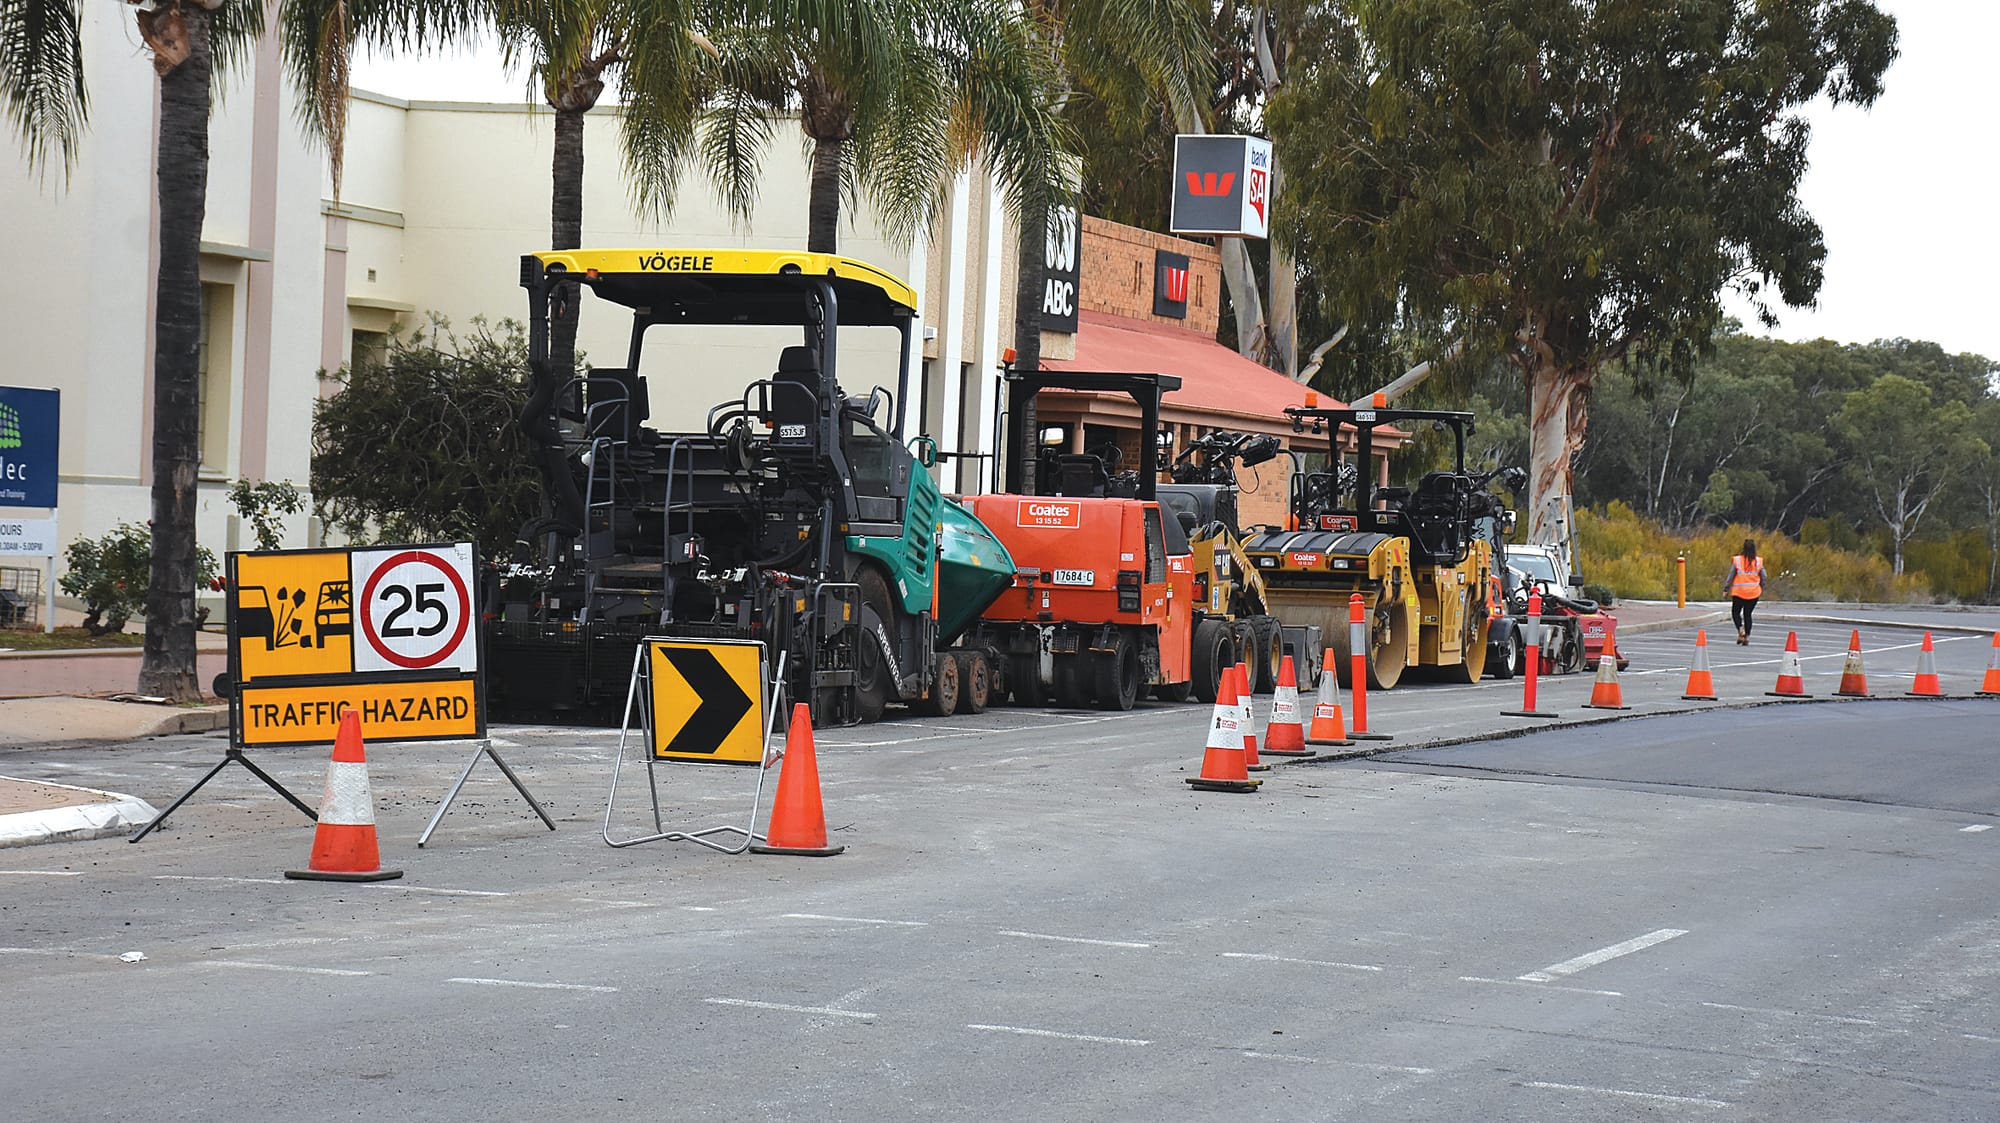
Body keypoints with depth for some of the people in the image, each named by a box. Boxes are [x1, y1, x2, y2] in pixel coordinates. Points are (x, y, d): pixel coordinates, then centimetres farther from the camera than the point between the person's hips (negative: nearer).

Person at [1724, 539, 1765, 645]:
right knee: (1747, 614, 12)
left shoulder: (1736, 560, -6)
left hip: (1739, 592, -2)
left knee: (1735, 612, 11)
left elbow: (1731, 576, -4)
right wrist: (1762, 589, 20)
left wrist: (1726, 589, 4)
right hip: (1754, 592, 2)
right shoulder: (1759, 561, 0)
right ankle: (1747, 636, 8)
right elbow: (1763, 577, 4)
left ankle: (1740, 629, -15)